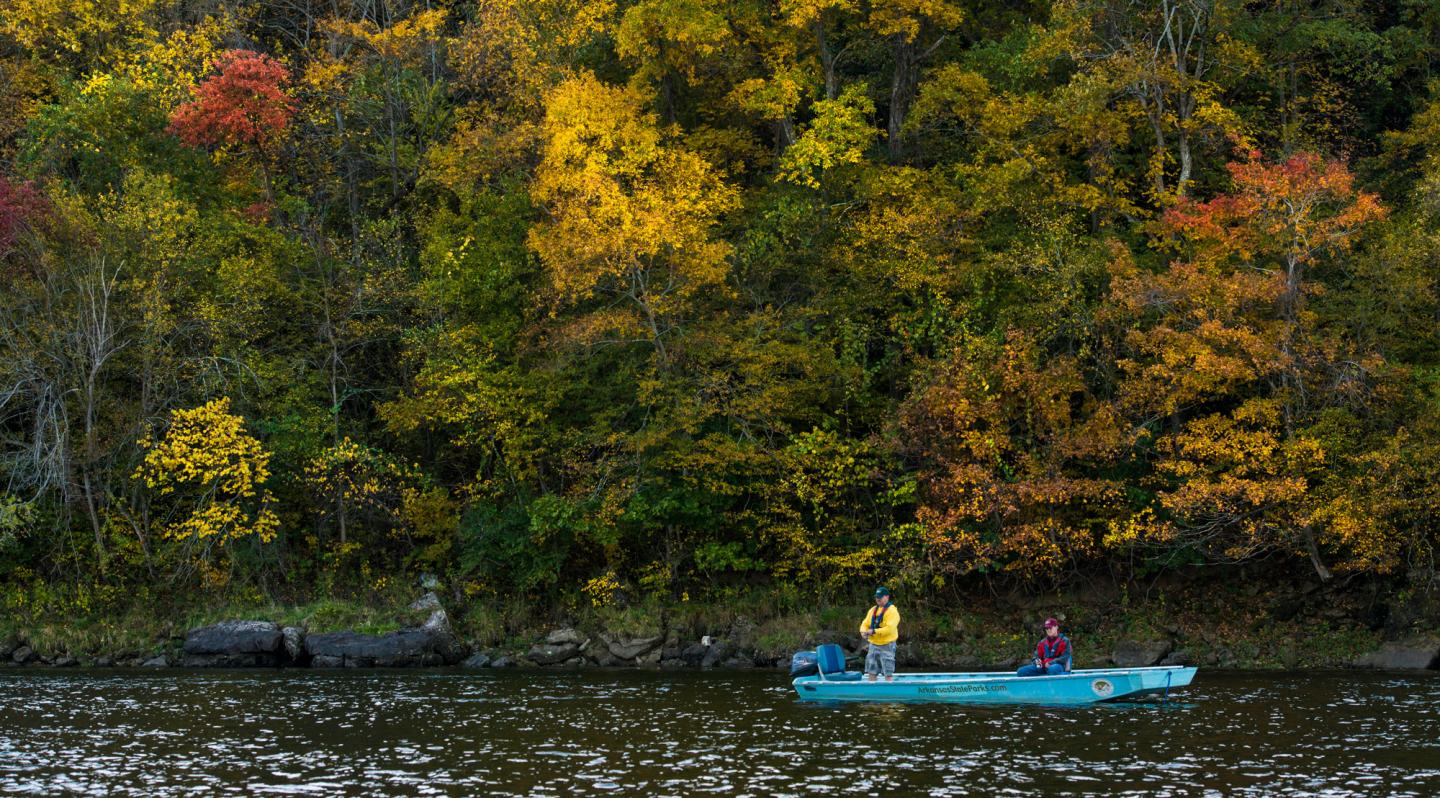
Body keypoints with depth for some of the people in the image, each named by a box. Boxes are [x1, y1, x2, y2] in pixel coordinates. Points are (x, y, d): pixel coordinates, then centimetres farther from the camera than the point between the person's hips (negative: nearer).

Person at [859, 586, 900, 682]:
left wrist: (874, 631, -26)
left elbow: (890, 628, -22)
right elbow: (865, 624, 12)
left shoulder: (892, 611, -11)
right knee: (871, 672, 8)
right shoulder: (873, 610, 13)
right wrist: (864, 631, -12)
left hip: (887, 646, -7)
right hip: (873, 645, 7)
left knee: (888, 673, -7)